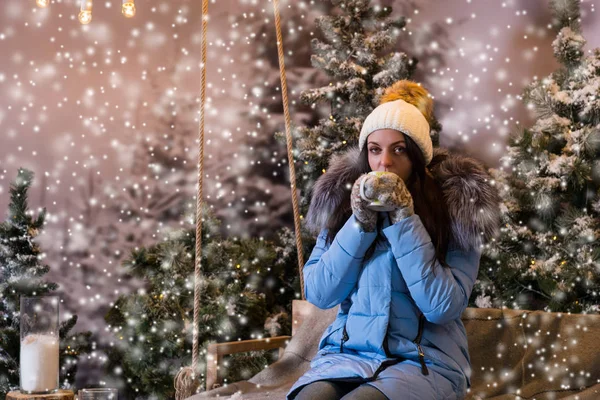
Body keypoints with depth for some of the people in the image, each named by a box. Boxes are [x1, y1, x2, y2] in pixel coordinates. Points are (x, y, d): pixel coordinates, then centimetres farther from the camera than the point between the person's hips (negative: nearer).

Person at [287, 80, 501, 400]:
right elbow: (318, 294, 1)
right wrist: (359, 223, -11)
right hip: (347, 352, 3)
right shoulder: (344, 196, 6)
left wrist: (403, 218, -16)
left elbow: (442, 307, -12)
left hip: (424, 361, -2)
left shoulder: (456, 207, -3)